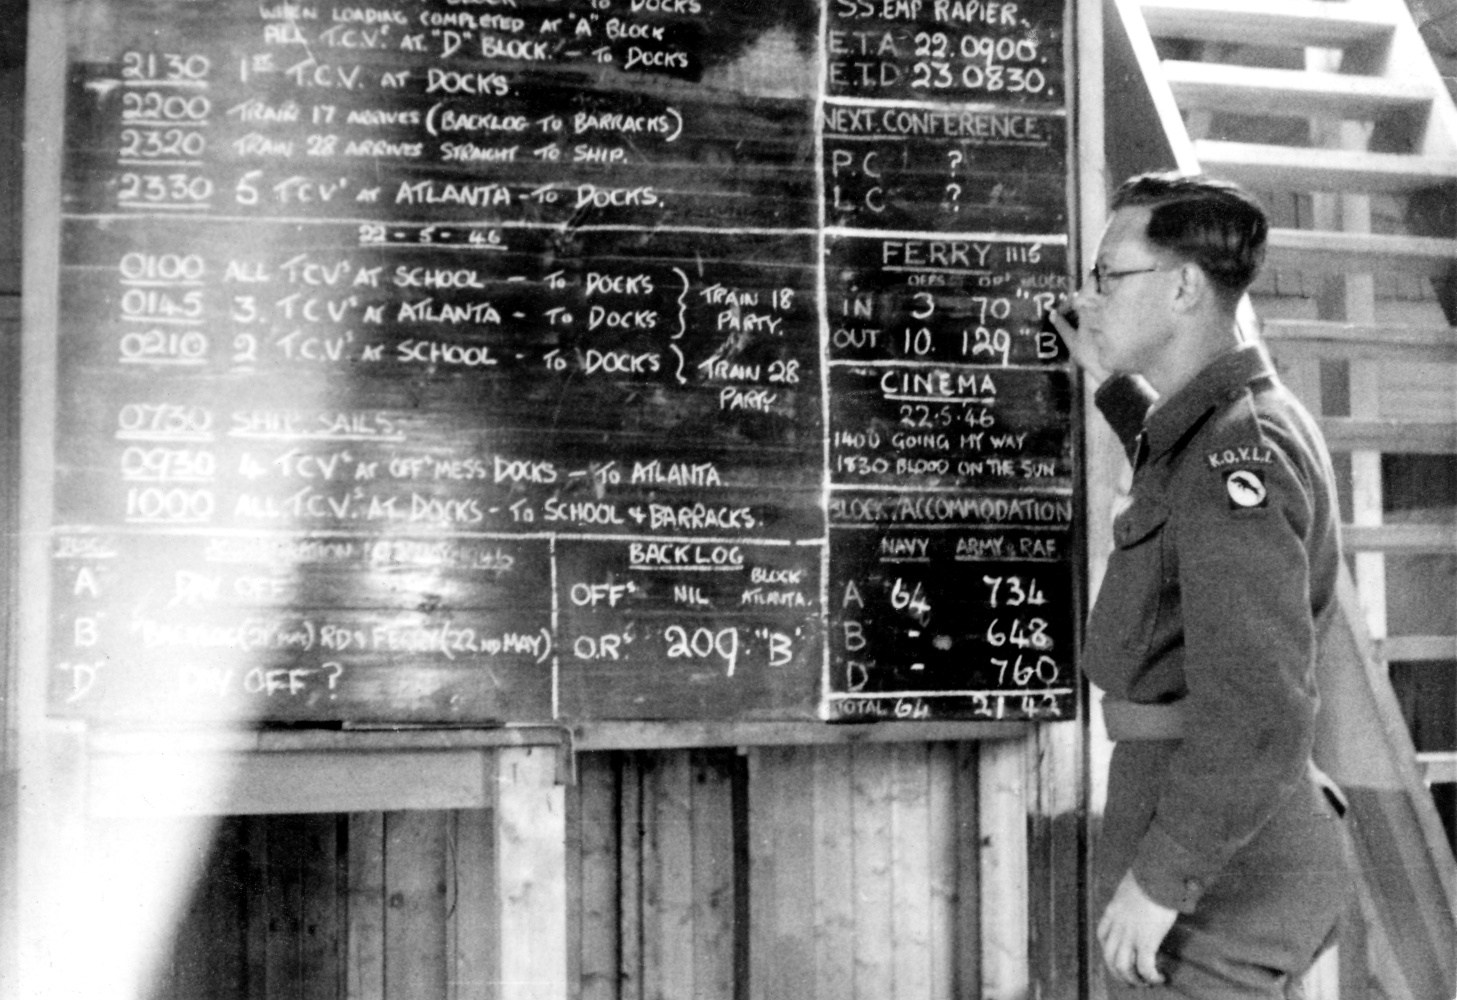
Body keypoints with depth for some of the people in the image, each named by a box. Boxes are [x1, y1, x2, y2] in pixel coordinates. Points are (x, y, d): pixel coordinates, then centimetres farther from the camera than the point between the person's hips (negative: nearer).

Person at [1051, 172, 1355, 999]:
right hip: (1249, 845, 10)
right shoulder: (1247, 424, 9)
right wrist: (1116, 385, 30)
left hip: (1219, 858, -10)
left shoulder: (1236, 451, -21)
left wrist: (1157, 877, -21)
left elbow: (1255, 715, -27)